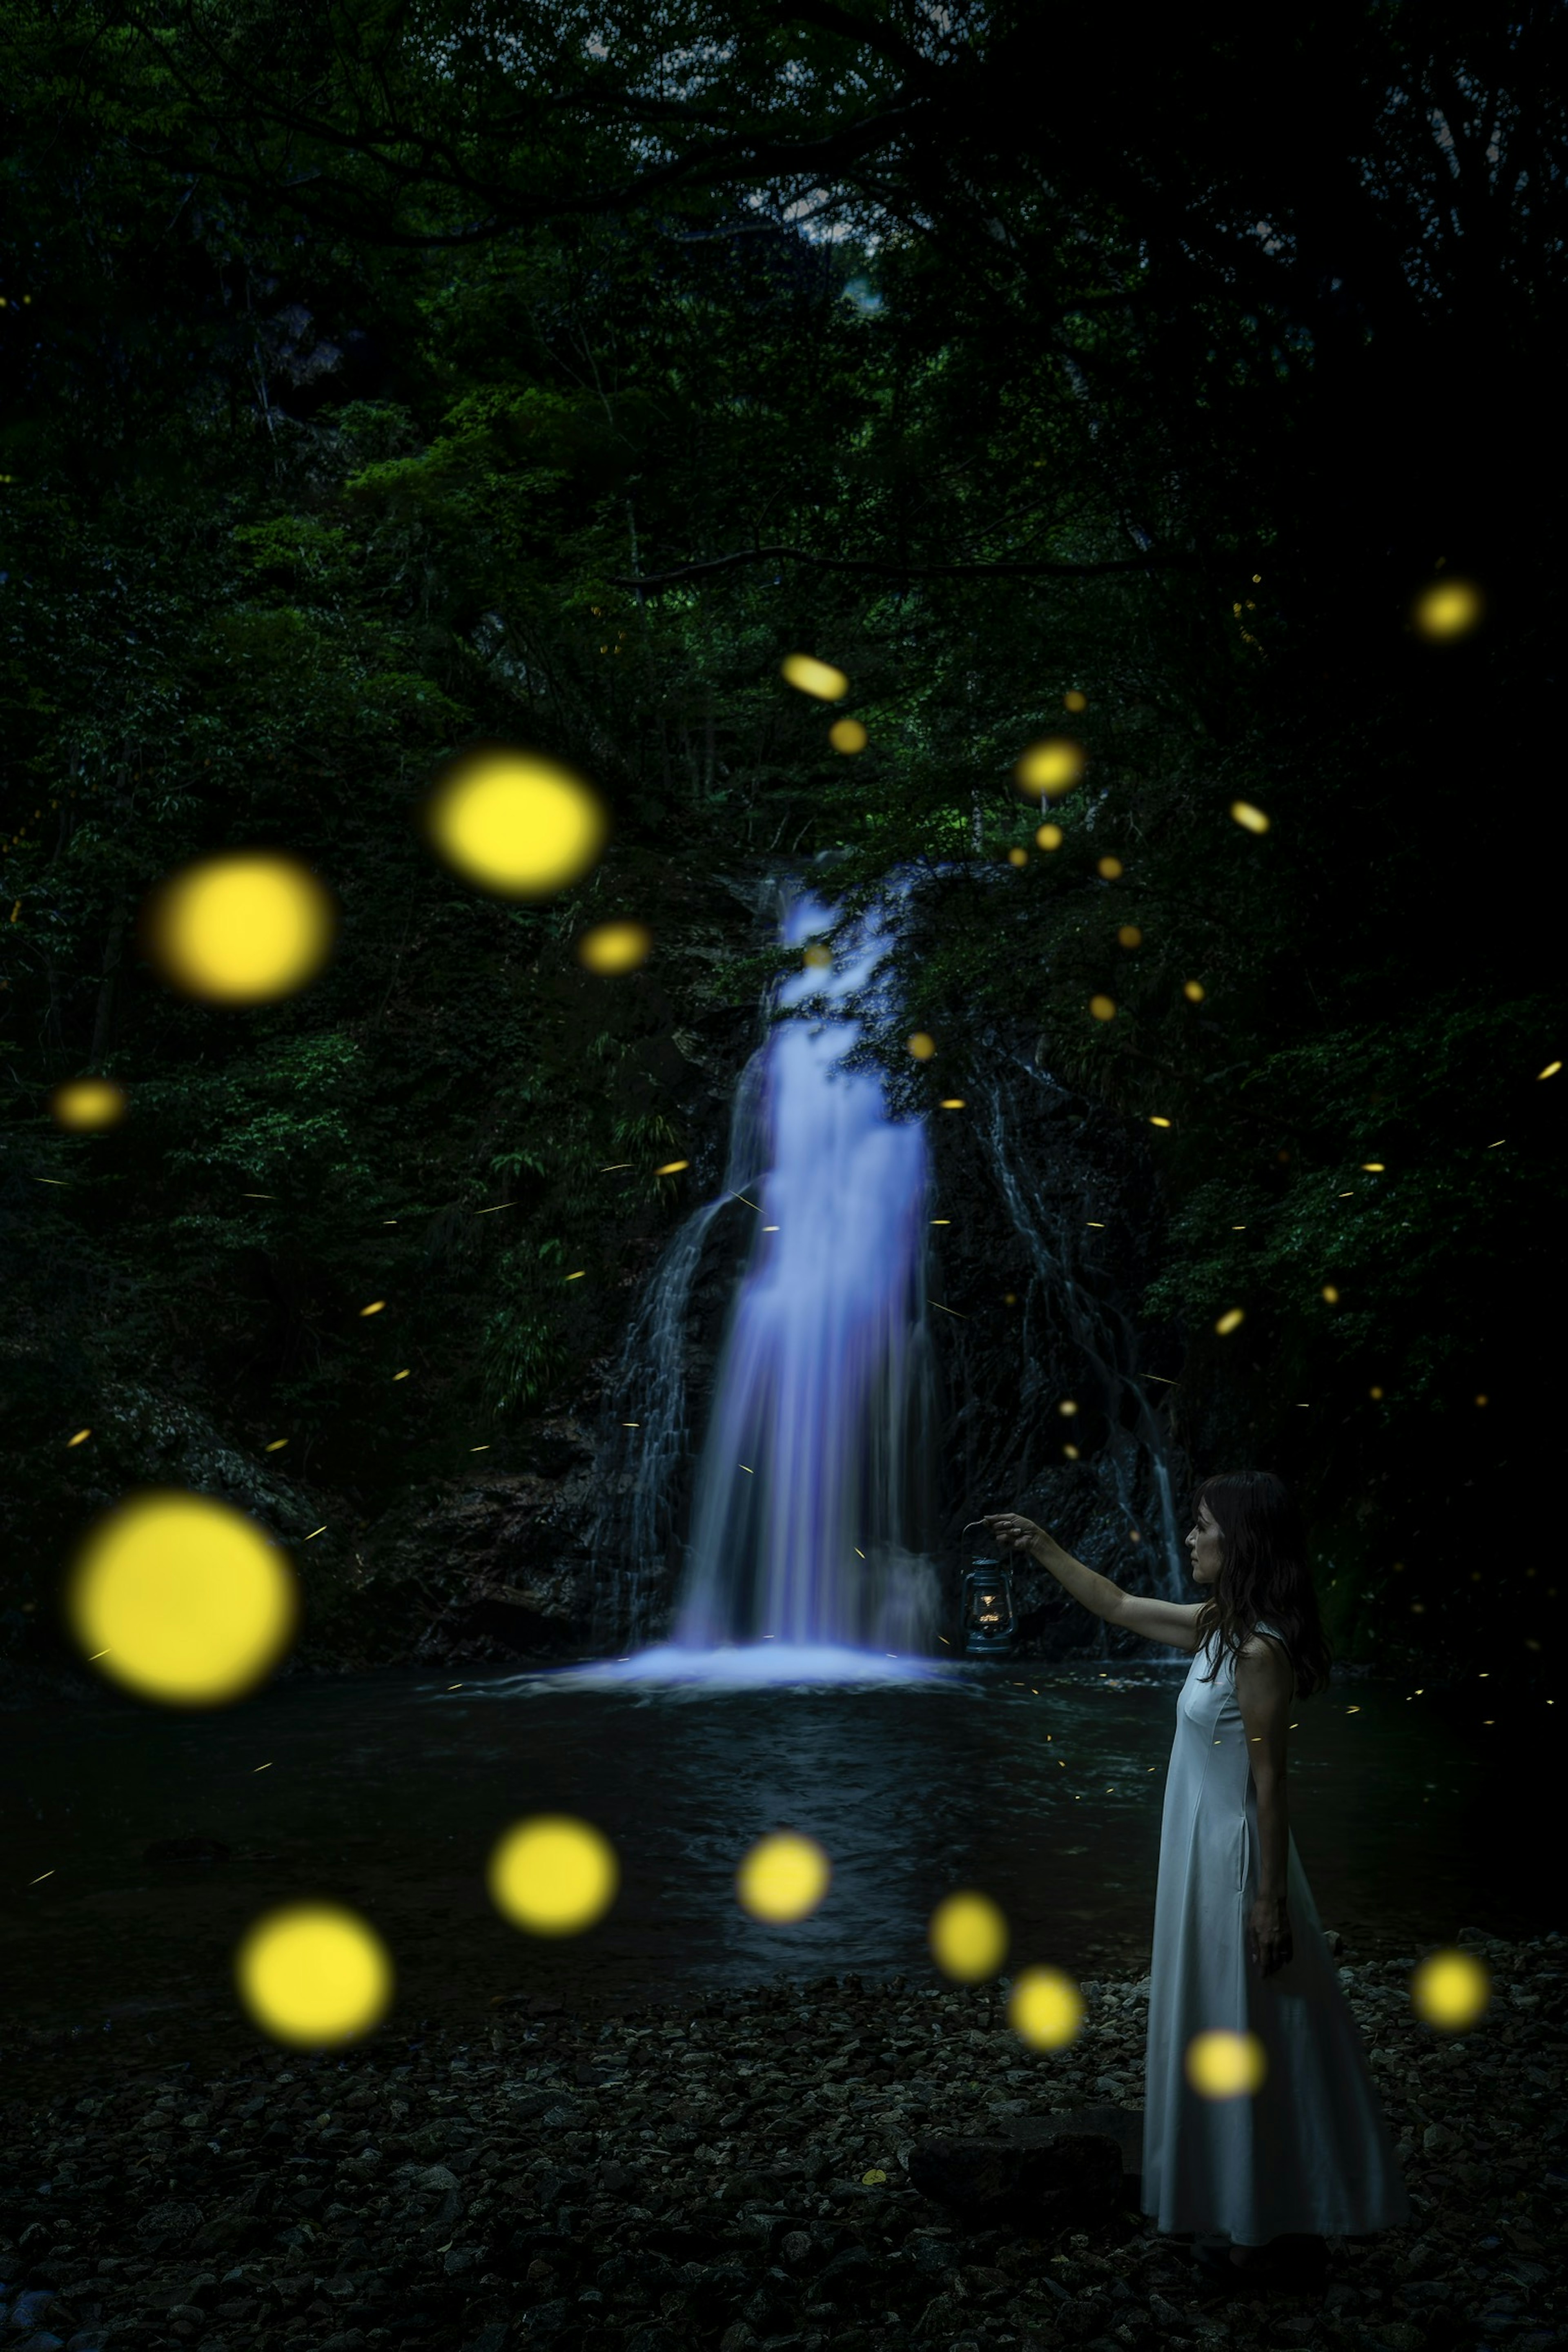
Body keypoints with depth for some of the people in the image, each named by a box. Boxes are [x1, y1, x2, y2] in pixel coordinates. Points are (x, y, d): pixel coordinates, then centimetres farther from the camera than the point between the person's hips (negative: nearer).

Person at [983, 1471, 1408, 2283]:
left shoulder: (1259, 1651, -24)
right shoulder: (1218, 1627, 3)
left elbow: (1270, 1783, -22)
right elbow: (1118, 1606, 16)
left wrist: (1271, 1901, -19)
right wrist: (1043, 1548, 17)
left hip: (1234, 1860, -9)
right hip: (1202, 1852, 9)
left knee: (1243, 2039, 5)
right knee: (1221, 2032, 20)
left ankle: (1258, 2223, 22)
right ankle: (1241, 2207, 35)